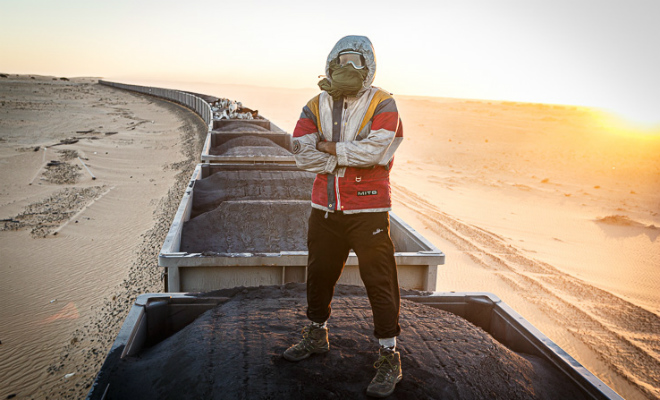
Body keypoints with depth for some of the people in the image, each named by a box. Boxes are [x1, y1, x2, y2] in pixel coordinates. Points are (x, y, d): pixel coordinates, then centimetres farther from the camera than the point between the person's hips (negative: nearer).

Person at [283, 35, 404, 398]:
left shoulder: (383, 104, -4)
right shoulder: (316, 106, 7)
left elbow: (373, 150, -20)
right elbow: (302, 153, -6)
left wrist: (329, 147, -10)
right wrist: (349, 159, -12)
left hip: (367, 210, -4)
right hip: (325, 208, 5)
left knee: (379, 281, -2)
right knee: (319, 273, 17)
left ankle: (389, 357, 12)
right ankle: (316, 335, 39)